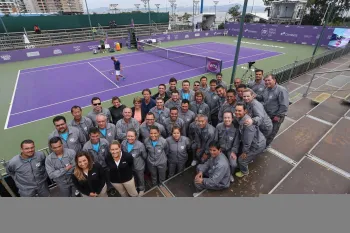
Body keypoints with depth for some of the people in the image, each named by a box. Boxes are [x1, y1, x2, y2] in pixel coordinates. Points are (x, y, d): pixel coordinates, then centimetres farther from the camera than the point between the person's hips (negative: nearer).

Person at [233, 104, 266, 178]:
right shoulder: (239, 119, -6)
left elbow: (248, 139, -28)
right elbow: (239, 136, -2)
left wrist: (245, 151, -13)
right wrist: (234, 150, -5)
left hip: (258, 145, -8)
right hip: (253, 142, 8)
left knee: (241, 159, 5)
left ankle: (244, 172, 36)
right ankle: (249, 159, 58)